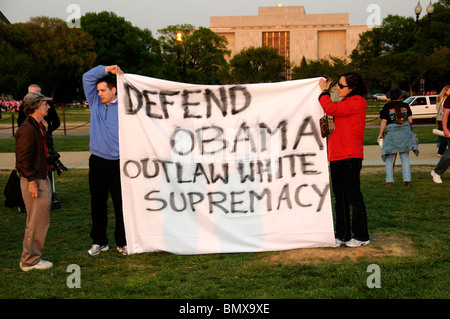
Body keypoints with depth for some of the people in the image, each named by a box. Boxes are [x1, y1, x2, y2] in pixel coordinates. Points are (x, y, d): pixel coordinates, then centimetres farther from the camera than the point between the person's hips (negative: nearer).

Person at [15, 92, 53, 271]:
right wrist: (31, 181, -23)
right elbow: (23, 158, -21)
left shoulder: (38, 127, 15)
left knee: (41, 221, 15)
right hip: (34, 181, -10)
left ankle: (32, 257, 25)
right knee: (37, 222, -4)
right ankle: (30, 261, 7)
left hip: (42, 179, 10)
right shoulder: (27, 129, -17)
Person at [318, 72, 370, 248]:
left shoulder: (357, 102, -12)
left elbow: (331, 109, -20)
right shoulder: (347, 102, 20)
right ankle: (343, 235, 21)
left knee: (353, 197, -2)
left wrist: (324, 90, -8)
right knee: (340, 198, 13)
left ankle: (361, 236, 9)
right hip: (337, 155, 10)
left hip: (350, 156, -10)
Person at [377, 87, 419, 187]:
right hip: (405, 132, 2)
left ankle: (389, 181, 4)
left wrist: (380, 134, 5)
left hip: (392, 133, -2)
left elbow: (384, 122, -4)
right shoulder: (405, 106, 3)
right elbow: (410, 120, 3)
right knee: (405, 158, 9)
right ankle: (407, 180, 3)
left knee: (389, 158, 8)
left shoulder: (387, 106, -4)